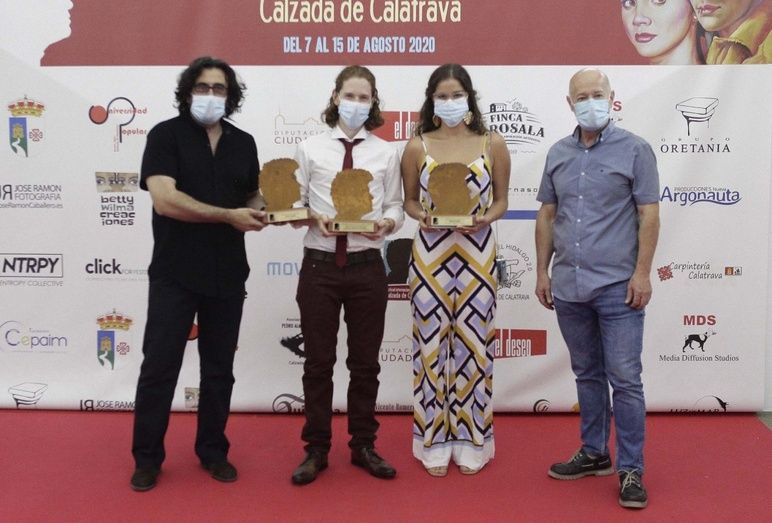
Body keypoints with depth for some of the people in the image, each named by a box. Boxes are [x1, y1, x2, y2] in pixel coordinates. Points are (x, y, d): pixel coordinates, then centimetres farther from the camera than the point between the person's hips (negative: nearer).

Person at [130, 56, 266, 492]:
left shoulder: (243, 142, 9)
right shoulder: (166, 135, -5)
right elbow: (164, 198, -17)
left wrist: (256, 213, -6)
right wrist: (229, 215, -19)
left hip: (227, 274, 4)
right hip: (175, 273, -4)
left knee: (219, 368, 12)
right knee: (160, 366, 3)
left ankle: (213, 450, 26)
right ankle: (147, 457, 17)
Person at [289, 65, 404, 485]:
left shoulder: (386, 153, 5)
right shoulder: (310, 149, 2)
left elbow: (395, 206, 5)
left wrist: (387, 223, -16)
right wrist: (314, 219, -19)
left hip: (366, 265, 1)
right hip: (320, 264, -1)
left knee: (365, 361, 11)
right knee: (318, 361, 8)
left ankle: (363, 446, 27)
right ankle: (316, 450, 22)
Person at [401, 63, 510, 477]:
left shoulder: (493, 145, 2)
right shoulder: (417, 147, 2)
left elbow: (501, 200, 8)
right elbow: (410, 200, 10)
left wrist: (484, 219, -12)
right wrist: (423, 217, -11)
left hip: (476, 254, 0)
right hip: (430, 253, 0)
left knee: (473, 344, 5)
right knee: (432, 344, 3)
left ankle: (470, 440, 19)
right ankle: (435, 442, 17)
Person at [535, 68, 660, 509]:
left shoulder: (634, 149, -2)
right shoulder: (558, 154, 10)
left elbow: (649, 215, -5)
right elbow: (547, 215, 13)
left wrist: (642, 272, -12)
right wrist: (542, 271, 9)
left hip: (617, 287, -4)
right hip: (569, 288, 5)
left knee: (625, 379, -2)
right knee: (587, 374, 15)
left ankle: (631, 469, 8)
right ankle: (594, 453, 28)